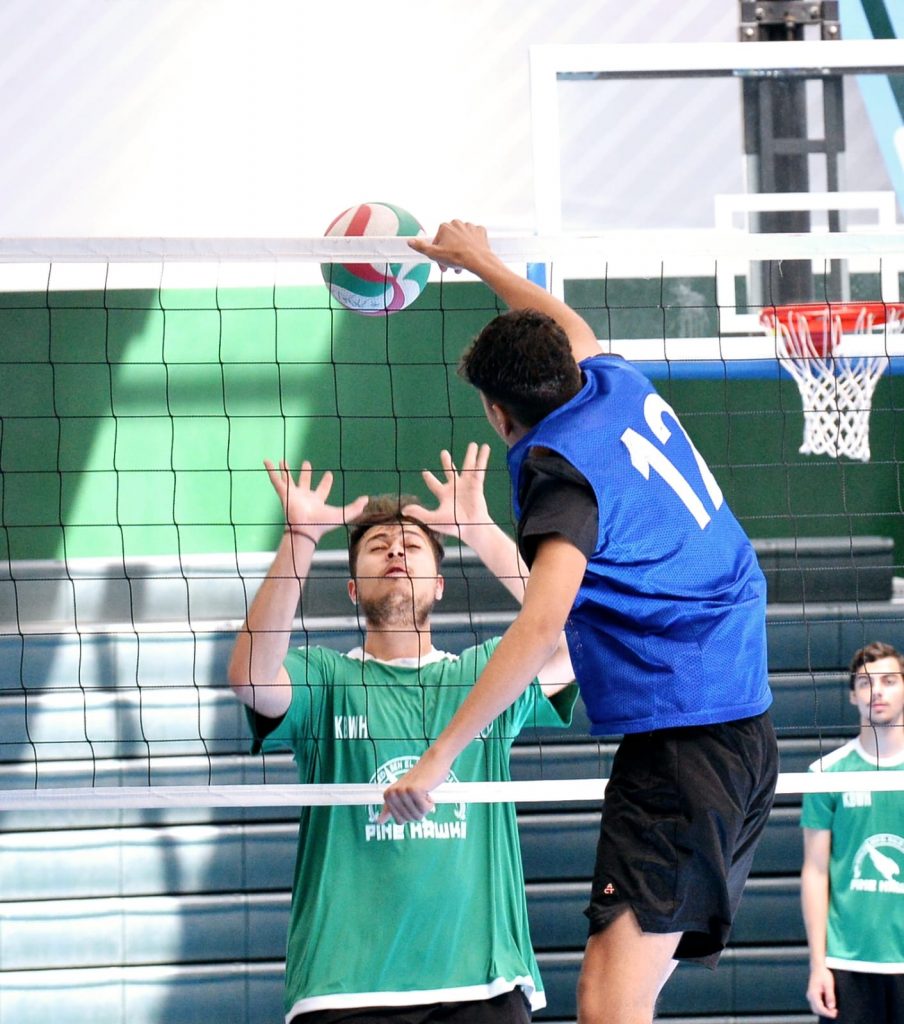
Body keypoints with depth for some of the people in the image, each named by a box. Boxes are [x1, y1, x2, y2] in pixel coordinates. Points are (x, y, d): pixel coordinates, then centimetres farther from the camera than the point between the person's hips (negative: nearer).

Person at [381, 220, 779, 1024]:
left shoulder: (562, 462, -9)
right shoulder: (620, 387, 14)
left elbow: (542, 622, -21)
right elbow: (571, 329, 39)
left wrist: (440, 755, -21)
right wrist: (484, 263, 53)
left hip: (680, 739, -9)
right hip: (747, 726, 9)